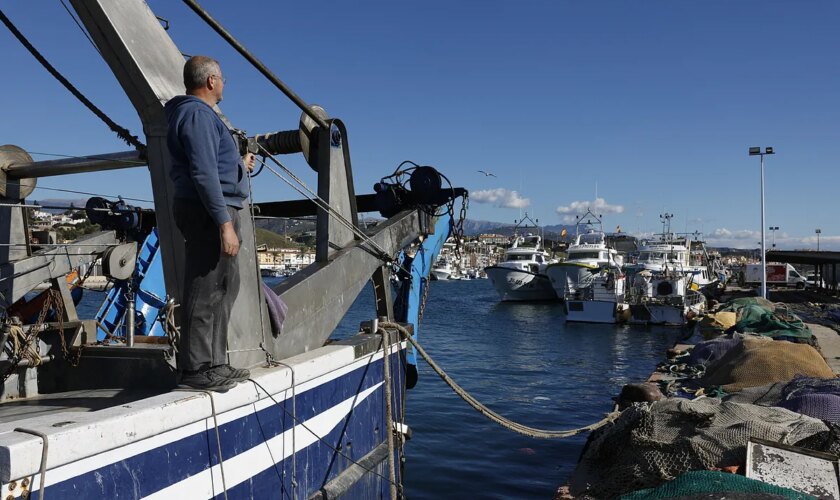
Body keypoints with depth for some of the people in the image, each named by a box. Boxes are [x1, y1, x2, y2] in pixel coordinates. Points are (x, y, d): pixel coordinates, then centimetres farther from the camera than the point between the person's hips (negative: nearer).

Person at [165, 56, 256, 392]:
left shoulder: (198, 113, 22)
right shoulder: (198, 114, -11)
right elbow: (204, 174, -20)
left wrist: (239, 166, 42)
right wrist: (225, 224, -24)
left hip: (213, 212, 11)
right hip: (210, 212, -11)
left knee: (224, 286, 14)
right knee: (206, 291, -8)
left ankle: (213, 364, 22)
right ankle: (197, 370, -3)